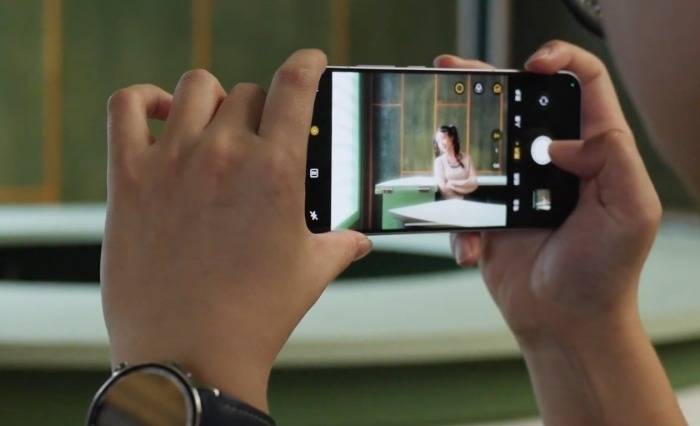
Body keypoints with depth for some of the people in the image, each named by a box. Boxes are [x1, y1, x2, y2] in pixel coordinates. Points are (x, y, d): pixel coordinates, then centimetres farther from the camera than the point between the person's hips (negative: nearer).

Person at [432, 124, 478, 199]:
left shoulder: (466, 159, 10)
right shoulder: (439, 161, 5)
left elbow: (474, 183, 2)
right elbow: (443, 187, -4)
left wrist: (452, 184, -5)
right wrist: (465, 184, -1)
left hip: (467, 201, 1)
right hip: (449, 202, -1)